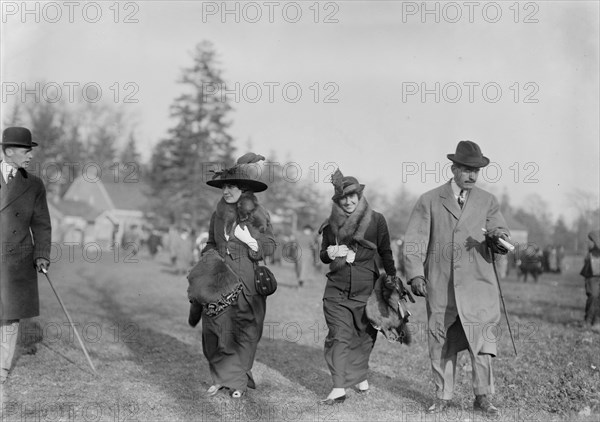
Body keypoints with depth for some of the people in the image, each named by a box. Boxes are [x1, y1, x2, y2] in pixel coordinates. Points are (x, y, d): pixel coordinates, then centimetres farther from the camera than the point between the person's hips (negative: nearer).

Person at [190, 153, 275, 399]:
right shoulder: (218, 215, 10)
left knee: (244, 330, 0)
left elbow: (270, 247, 1)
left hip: (247, 280, -3)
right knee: (217, 327, -1)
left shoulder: (258, 214, -2)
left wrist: (250, 241, -15)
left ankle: (238, 380, 13)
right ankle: (220, 377, 11)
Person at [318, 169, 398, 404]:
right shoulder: (331, 224, 7)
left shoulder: (376, 220, 0)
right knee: (339, 337, -7)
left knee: (364, 335, 10)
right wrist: (329, 253, -7)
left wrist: (391, 276, -4)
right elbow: (323, 254, 15)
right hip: (337, 289, 1)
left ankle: (360, 375, 33)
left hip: (366, 288, -1)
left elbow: (385, 252, 6)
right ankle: (339, 388, -7)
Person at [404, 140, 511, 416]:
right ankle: (443, 397, 20)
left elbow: (501, 235, 4)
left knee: (481, 342, -6)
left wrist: (499, 237, -21)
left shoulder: (487, 202, 11)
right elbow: (413, 241, 1)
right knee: (441, 344, 6)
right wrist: (415, 274, -12)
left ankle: (483, 398, 8)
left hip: (477, 284, 0)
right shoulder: (429, 201, 6)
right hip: (440, 287, 0)